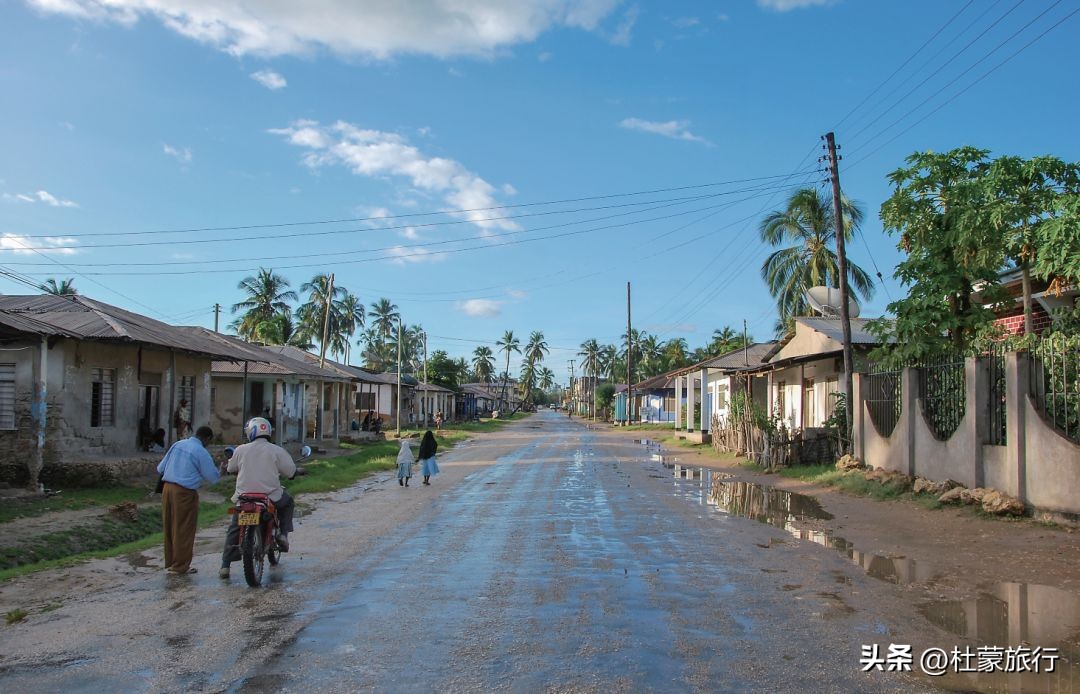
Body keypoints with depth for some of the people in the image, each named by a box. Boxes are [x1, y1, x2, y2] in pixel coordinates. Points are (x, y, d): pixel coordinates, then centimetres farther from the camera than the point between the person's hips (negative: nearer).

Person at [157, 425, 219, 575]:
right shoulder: (201, 452, -9)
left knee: (169, 527, 16)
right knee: (184, 530, 3)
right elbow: (213, 477, -5)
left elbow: (160, 468, 15)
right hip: (184, 492, -7)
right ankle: (180, 566, 9)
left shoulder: (178, 444, 10)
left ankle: (170, 562, 26)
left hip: (167, 488, 7)